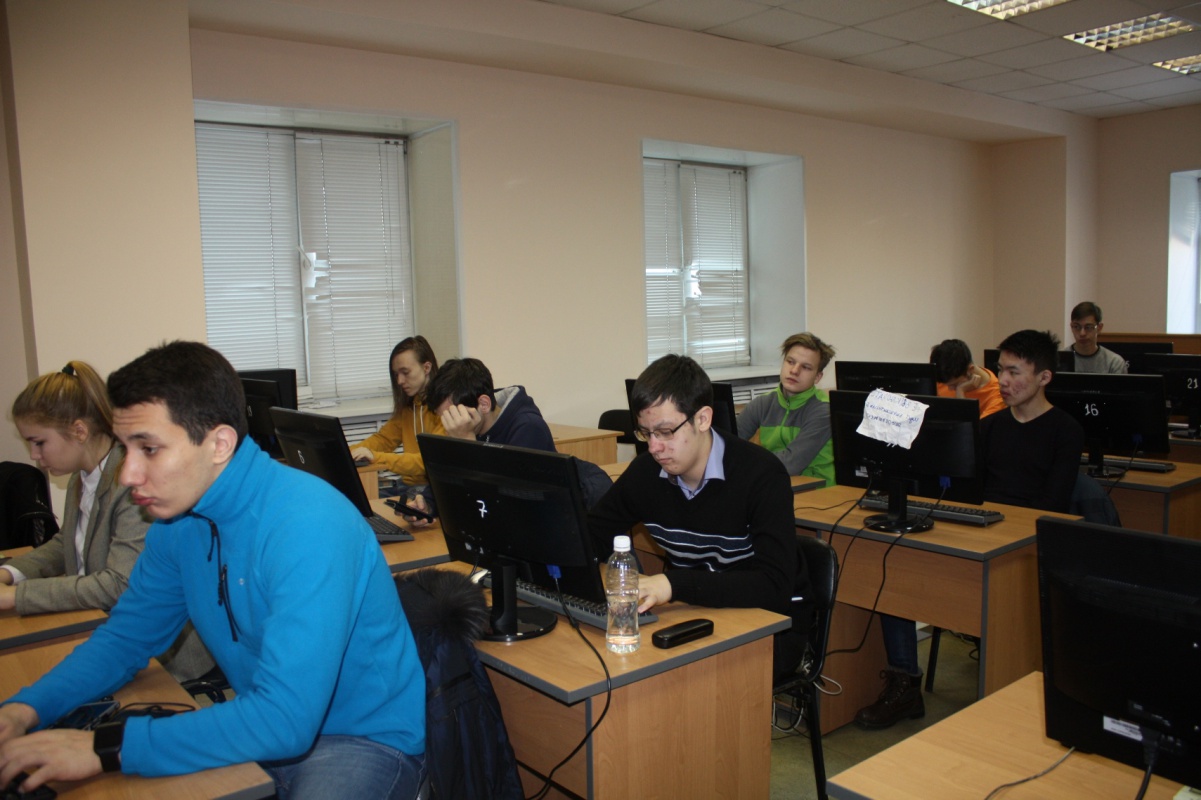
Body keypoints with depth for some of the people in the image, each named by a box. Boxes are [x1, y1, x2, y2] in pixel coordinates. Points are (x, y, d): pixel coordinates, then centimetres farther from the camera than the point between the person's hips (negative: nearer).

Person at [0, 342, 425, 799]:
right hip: (262, 728, 7)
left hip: (367, 739, -6)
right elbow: (126, 636, 11)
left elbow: (285, 719, -32)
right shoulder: (178, 520, -2)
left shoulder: (307, 526, -28)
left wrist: (106, 748, -29)